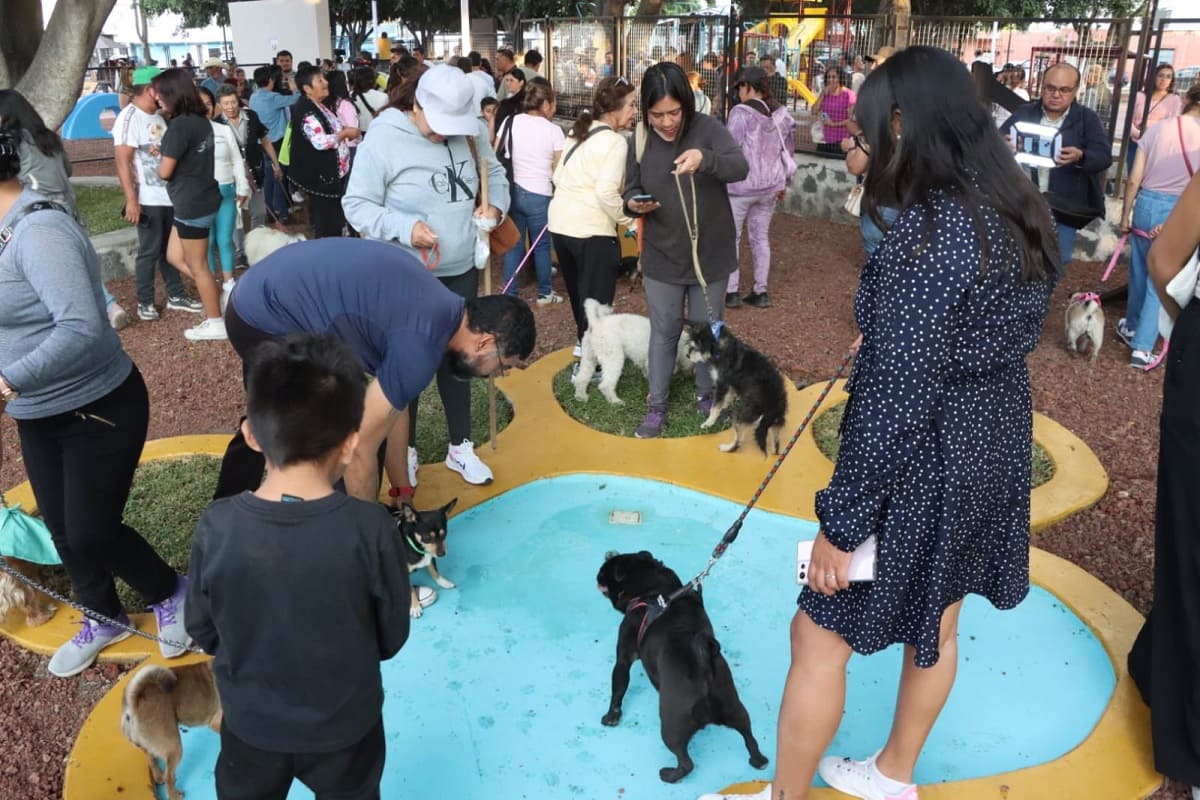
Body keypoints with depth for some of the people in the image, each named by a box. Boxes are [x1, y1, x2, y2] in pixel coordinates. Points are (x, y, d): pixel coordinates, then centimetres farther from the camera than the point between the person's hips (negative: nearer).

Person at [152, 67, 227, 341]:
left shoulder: (179, 125, -19)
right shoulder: (201, 121, 7)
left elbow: (165, 171, -14)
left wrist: (160, 162, 7)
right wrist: (165, 152, 9)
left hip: (191, 204, -9)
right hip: (202, 199, 9)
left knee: (197, 267, 4)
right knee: (175, 257, 19)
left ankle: (215, 323, 14)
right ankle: (215, 293, 20)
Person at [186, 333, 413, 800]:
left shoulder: (217, 527, -24)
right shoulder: (371, 528, -28)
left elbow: (200, 630, -7)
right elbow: (392, 636, -13)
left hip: (250, 722, 2)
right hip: (344, 723, -1)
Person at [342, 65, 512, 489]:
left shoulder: (470, 131, -4)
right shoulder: (384, 137, -18)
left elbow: (494, 173, 12)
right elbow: (357, 205, -16)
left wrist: (495, 203, -9)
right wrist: (404, 227, -31)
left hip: (461, 270, 5)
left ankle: (460, 447, 31)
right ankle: (403, 451, 27)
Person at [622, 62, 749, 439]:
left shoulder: (706, 128, -14)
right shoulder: (640, 140, -6)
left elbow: (741, 167, -26)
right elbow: (631, 189, 4)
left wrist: (705, 158, -47)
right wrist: (634, 203, -21)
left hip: (710, 254, -1)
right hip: (662, 258, 1)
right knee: (663, 332, 11)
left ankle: (706, 394, 35)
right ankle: (656, 405, 24)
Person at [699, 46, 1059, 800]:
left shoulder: (929, 234, -26)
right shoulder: (1018, 212, 2)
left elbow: (896, 398, -26)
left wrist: (842, 518, -19)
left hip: (923, 464, -9)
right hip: (993, 445, 9)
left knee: (819, 637, 9)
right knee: (935, 622, 24)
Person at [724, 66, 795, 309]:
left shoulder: (741, 112, -13)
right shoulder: (781, 113, 6)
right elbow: (788, 150, 12)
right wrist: (783, 182, 21)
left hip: (741, 185, -6)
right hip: (770, 186, 6)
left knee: (731, 238, 6)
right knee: (761, 237, 14)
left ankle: (731, 292, 6)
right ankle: (760, 292, 16)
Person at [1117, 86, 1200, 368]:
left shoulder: (1156, 128, -2)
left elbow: (1134, 180, -1)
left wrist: (1125, 214, 9)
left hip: (1146, 205, 3)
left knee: (1139, 271, 20)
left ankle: (1132, 328, 38)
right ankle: (1142, 347, 4)